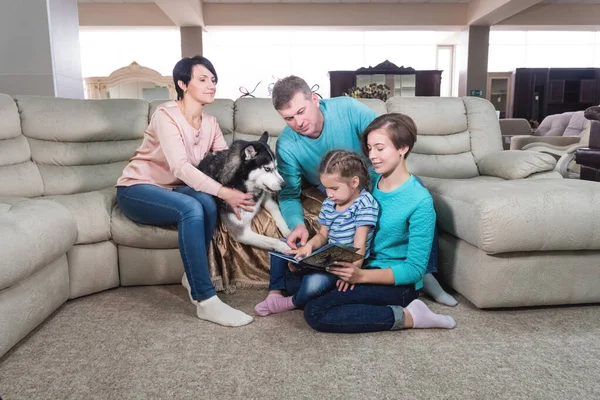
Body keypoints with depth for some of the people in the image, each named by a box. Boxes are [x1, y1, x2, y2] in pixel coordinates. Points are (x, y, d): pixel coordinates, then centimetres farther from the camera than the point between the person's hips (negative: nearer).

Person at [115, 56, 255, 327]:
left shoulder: (210, 123, 3)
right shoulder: (166, 115, -18)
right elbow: (180, 167, -31)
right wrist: (224, 192, -40)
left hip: (172, 190, 6)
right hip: (136, 189, -5)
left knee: (207, 203, -28)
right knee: (191, 208, -34)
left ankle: (193, 276, -9)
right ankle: (205, 300, -30)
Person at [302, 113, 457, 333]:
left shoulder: (420, 201, -17)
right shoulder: (369, 181, 2)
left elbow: (415, 269, -17)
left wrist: (361, 275, -28)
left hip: (396, 283, -5)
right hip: (362, 269, 6)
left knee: (315, 312, -22)